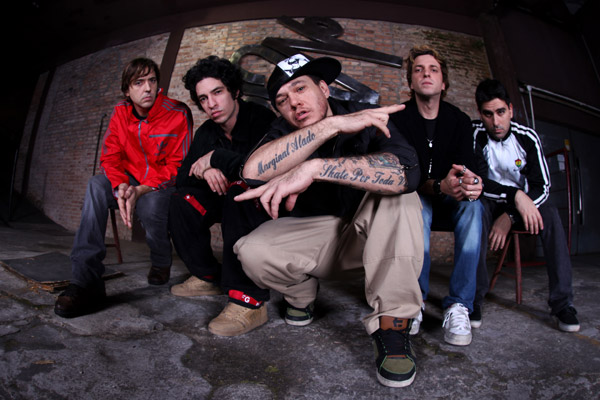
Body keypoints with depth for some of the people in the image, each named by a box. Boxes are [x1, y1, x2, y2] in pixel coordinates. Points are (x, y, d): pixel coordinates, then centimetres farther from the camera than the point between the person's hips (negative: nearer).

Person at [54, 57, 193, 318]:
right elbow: (110, 158, -4)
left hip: (165, 184, -4)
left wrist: (140, 190, -28)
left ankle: (161, 264, -2)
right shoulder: (120, 114, 2)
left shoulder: (178, 114, -13)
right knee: (98, 185, -24)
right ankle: (86, 280, -31)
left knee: (150, 204, -36)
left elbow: (177, 166, -16)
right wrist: (121, 187, -27)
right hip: (132, 180, 5)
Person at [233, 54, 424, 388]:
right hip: (312, 234, 1)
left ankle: (393, 326, -25)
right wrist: (331, 125, -34)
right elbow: (254, 172, -31)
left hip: (370, 236, -1)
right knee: (253, 253, -26)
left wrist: (314, 168, -43)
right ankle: (302, 292, 8)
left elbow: (407, 170, -35)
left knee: (396, 187, -30)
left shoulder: (369, 118, -13)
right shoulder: (283, 132, -7)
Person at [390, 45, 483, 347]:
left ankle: (458, 305, -29)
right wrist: (439, 186, -37)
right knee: (416, 204, -36)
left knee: (473, 205, -30)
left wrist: (469, 184, -37)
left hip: (450, 203, 3)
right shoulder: (398, 120, -7)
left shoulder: (460, 121, 2)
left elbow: (467, 168, -10)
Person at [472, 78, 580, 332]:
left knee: (550, 214, -26)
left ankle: (563, 303, -21)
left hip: (521, 206, 3)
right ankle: (474, 298, -31)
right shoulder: (474, 135, -16)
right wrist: (516, 195, -39)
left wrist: (510, 216, -24)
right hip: (489, 205, -2)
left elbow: (542, 186, -11)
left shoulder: (527, 137, -8)